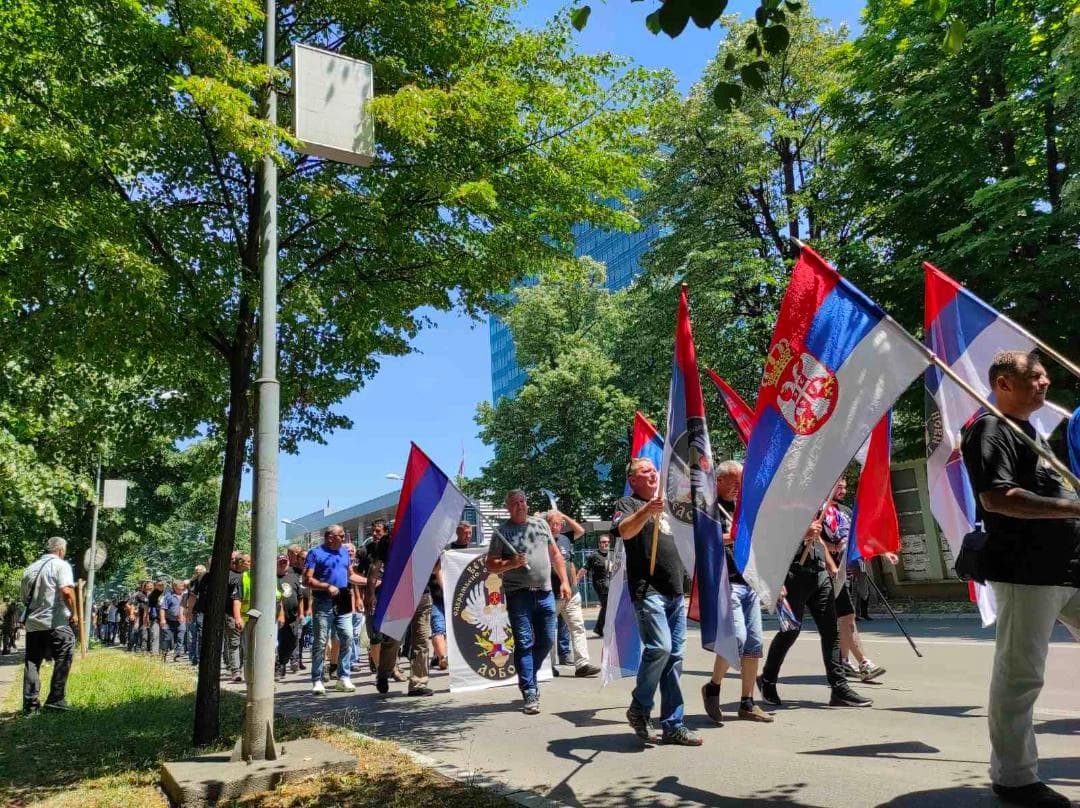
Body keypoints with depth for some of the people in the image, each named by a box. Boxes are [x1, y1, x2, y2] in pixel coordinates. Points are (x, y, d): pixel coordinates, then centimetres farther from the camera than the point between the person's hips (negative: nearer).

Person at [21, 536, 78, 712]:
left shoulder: (30, 568, 14)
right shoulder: (61, 565, -6)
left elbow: (23, 596, 20)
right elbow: (66, 591, -19)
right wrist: (74, 613, -10)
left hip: (32, 623, 6)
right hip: (56, 623, -6)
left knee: (32, 663, 10)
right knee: (63, 659, 1)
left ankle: (30, 703, 10)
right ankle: (56, 699, -2)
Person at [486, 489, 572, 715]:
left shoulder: (541, 524, 12)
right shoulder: (503, 531, 1)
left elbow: (555, 554, 17)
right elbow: (490, 564, 0)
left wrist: (564, 581, 10)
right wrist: (511, 563, -17)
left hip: (545, 593, 4)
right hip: (518, 594, -4)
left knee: (546, 641, 9)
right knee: (524, 643, -5)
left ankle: (528, 677, 32)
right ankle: (530, 694, -1)